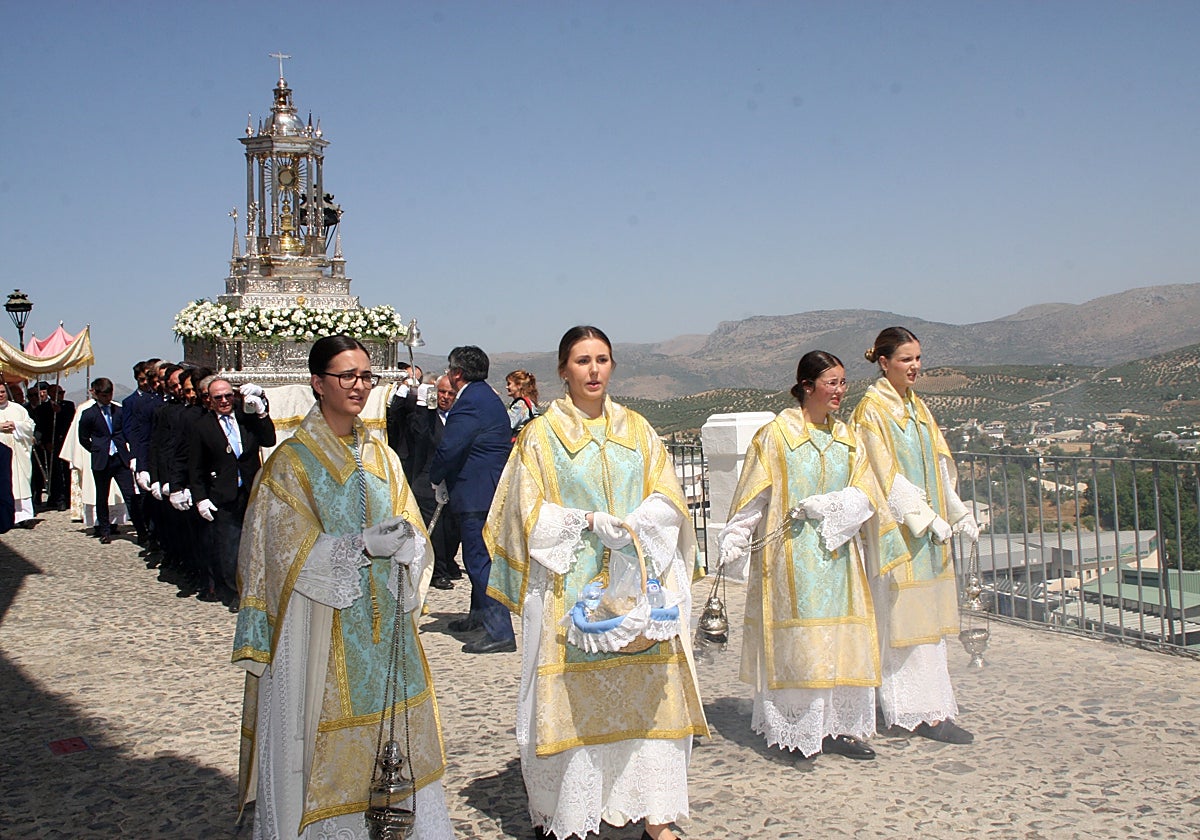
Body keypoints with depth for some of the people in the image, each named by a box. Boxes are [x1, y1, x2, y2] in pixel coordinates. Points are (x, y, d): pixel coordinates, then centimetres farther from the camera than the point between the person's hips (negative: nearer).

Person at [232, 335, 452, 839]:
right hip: (322, 632, -4)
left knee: (393, 740, 7)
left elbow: (412, 534, 7)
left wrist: (404, 542, -16)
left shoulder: (381, 456, 11)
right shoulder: (291, 462, -5)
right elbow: (292, 552, -11)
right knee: (327, 743, 1)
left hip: (383, 622, 5)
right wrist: (362, 546, -23)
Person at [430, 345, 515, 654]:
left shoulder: (469, 403, -17)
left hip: (476, 493, -11)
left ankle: (500, 633, -9)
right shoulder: (488, 397, 17)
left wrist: (437, 478, -3)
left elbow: (448, 449, -21)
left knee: (480, 560, -9)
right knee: (480, 556, 22)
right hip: (492, 489, 11)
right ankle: (480, 614, 37)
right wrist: (445, 478, 16)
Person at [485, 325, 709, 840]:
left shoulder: (637, 430, 12)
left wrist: (631, 526, -12)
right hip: (569, 586, -3)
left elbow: (667, 501, 6)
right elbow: (532, 514, -3)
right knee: (571, 698, -3)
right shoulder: (541, 435, 3)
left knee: (649, 695, 0)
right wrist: (589, 521, -15)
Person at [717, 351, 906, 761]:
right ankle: (794, 730, 6)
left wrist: (825, 505, -15)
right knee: (795, 640, -4)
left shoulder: (846, 438, 10)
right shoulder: (775, 434, -4)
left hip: (836, 555, 5)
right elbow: (752, 498, -6)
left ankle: (835, 726, 14)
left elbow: (864, 495, 2)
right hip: (791, 557, -5)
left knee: (841, 641, 5)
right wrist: (733, 543, -13)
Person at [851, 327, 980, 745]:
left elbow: (940, 465, 16)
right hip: (897, 529, -8)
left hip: (927, 525, 8)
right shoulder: (871, 410, -10)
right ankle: (922, 710, 1)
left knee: (927, 616, 10)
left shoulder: (917, 406, 14)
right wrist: (926, 517, -18)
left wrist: (959, 512, 9)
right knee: (905, 617, -4)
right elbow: (887, 475, -15)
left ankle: (927, 706, 18)